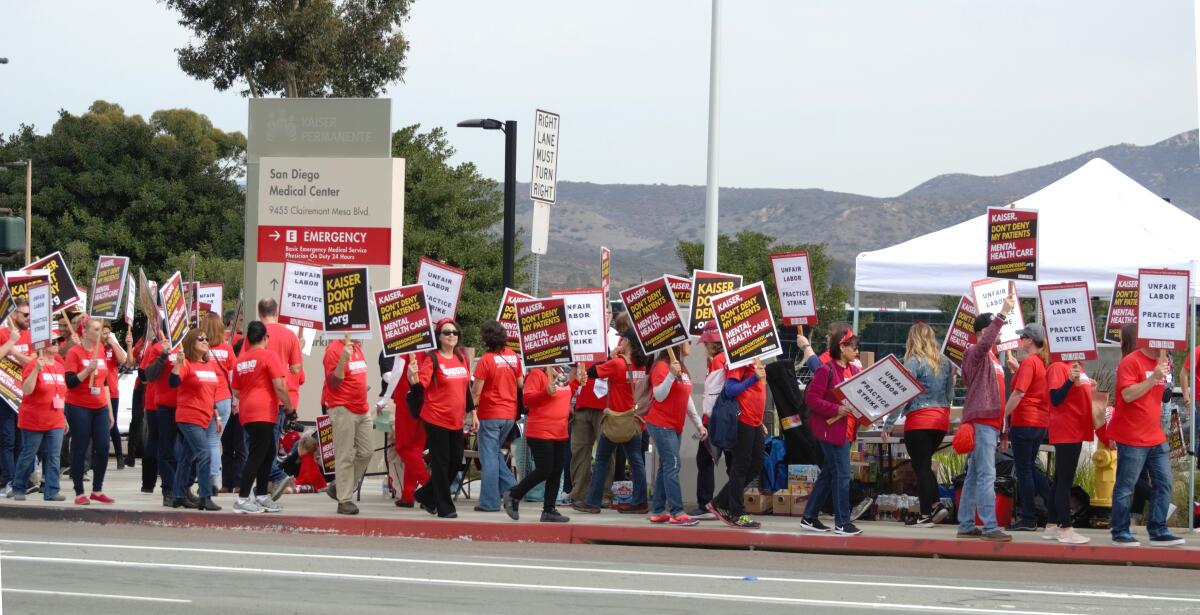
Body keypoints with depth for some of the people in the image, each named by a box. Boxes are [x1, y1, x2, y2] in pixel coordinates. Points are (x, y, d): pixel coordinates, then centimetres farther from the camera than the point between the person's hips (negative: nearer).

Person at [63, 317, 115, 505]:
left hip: (100, 408, 6)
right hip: (79, 408, -6)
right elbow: (70, 382, -14)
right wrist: (88, 370, -26)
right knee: (80, 450, -3)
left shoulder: (100, 351, 11)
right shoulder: (74, 352, -8)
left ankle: (97, 491, 10)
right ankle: (79, 493, 3)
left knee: (103, 448, -1)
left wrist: (110, 410, 16)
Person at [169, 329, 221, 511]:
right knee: (204, 455, -17)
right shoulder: (186, 364, -7)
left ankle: (180, 496, 19)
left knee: (187, 458, 13)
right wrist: (178, 363, -34)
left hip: (205, 419, 8)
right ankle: (205, 498, -18)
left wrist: (216, 415, 21)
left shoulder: (211, 365, 15)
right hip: (189, 418, -8)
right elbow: (173, 382, -21)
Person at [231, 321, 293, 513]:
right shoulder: (269, 355, -7)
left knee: (268, 452, 17)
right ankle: (242, 499, -11)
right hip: (263, 412, -8)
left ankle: (262, 496, 18)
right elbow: (279, 386, -13)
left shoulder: (241, 359, 13)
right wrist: (290, 407, -3)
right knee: (256, 456, -7)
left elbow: (236, 391, 19)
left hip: (246, 412, 8)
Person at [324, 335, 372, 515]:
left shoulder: (357, 348, 13)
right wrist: (343, 359, -27)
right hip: (343, 410, -8)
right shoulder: (335, 349, -11)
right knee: (345, 457, -6)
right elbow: (334, 383, -16)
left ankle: (341, 487, 23)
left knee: (366, 452, 9)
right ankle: (344, 501, -2)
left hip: (362, 409, 8)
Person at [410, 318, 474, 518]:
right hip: (437, 419, -7)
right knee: (441, 464, -1)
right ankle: (445, 507, 8)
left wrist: (472, 414, 18)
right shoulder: (432, 358, -8)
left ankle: (426, 496, 27)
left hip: (456, 420, 7)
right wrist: (413, 376, -39)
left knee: (456, 462, 10)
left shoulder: (462, 357, 10)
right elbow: (422, 383, -18)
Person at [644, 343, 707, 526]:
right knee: (672, 466, -13)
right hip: (662, 425, -9)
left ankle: (657, 512, 11)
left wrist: (699, 424, 20)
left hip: (675, 427, 9)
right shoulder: (661, 367, -12)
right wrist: (671, 374, -32)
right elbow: (659, 395, -21)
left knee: (666, 467, 8)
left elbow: (687, 399, 20)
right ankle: (677, 513, -16)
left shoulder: (682, 369, 14)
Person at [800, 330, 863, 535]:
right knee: (842, 475, -7)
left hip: (846, 429, 9)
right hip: (831, 428, -9)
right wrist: (836, 410, -22)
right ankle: (842, 523, 0)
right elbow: (811, 398, -17)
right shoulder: (826, 370, -13)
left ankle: (809, 517, 22)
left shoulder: (854, 370, 11)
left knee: (828, 473, 14)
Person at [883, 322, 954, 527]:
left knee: (921, 466, 1)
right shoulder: (944, 362, 9)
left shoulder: (914, 362, -10)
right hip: (942, 419, 6)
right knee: (925, 464, 18)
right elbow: (949, 393, 16)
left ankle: (925, 515, 1)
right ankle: (936, 504, 6)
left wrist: (888, 425, -11)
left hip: (919, 420, -6)